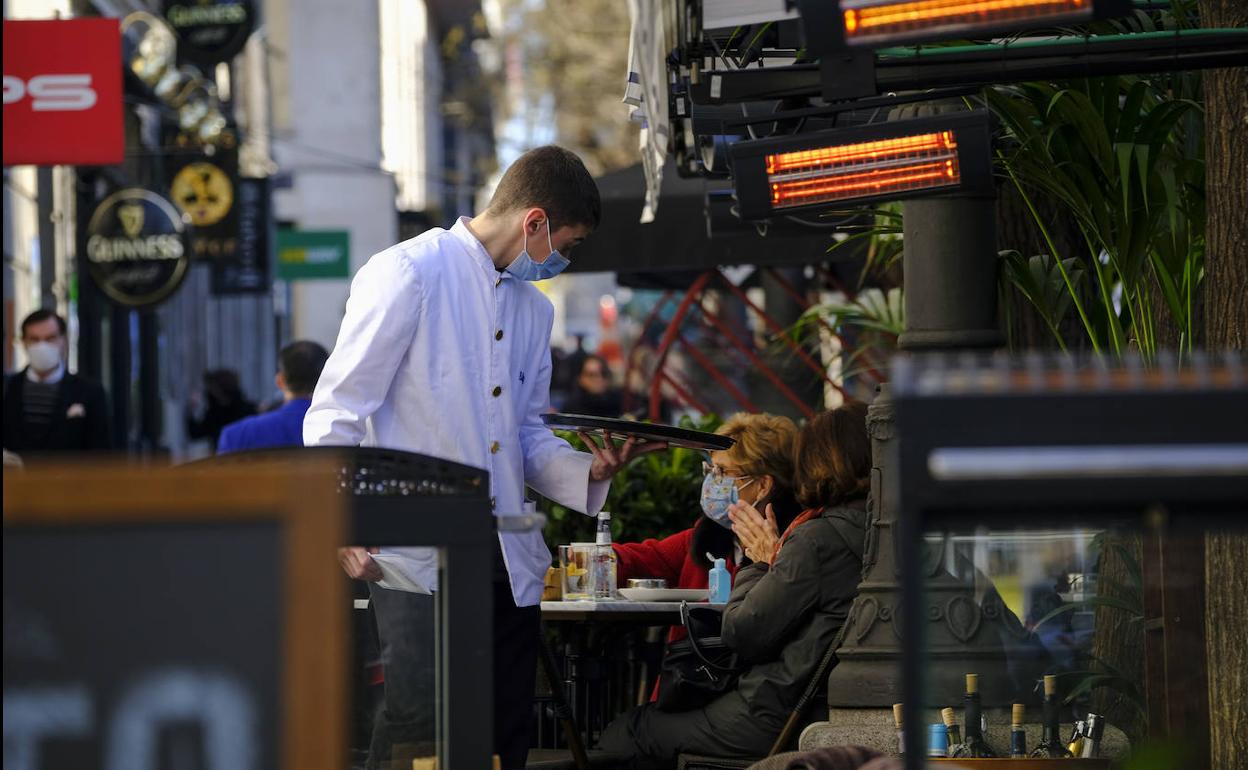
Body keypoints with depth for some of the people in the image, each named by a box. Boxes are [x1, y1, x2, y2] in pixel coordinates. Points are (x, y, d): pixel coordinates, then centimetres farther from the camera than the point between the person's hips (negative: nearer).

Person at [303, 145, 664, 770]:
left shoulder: (533, 310, 19)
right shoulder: (408, 273, -6)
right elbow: (336, 415, -9)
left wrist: (590, 470, 4)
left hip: (505, 560, 8)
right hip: (416, 557, -7)